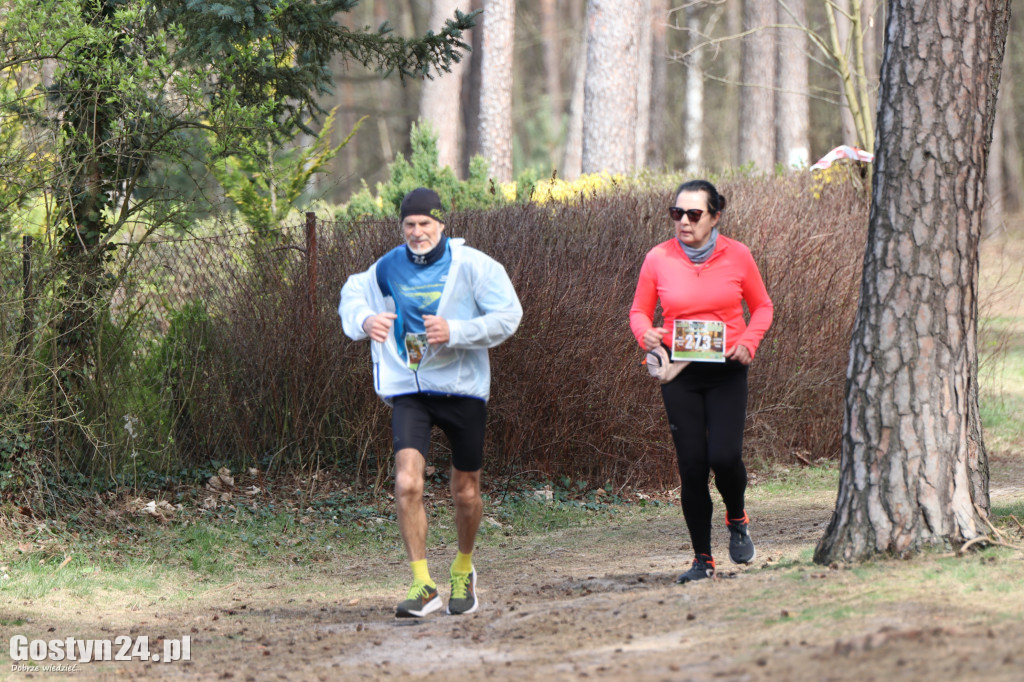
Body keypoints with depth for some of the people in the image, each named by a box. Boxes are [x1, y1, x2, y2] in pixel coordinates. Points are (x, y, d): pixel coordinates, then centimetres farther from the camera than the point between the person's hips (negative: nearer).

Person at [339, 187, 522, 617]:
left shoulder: (471, 265, -8)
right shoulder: (387, 268, 2)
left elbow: (508, 316, -10)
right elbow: (352, 292, 21)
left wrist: (454, 332, -22)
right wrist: (363, 320, -3)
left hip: (462, 387, -1)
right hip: (408, 389, 1)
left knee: (466, 493, 9)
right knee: (407, 483, -18)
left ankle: (464, 570, 36)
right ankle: (422, 586, -14)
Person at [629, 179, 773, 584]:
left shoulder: (737, 255, -1)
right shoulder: (658, 259, 0)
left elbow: (761, 306, 10)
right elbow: (639, 311, 10)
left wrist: (749, 342, -7)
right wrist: (646, 334, -12)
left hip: (726, 372, -1)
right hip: (680, 375, 1)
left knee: (724, 456, -15)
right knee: (692, 465, -1)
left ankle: (737, 519, 19)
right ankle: (703, 559, 11)